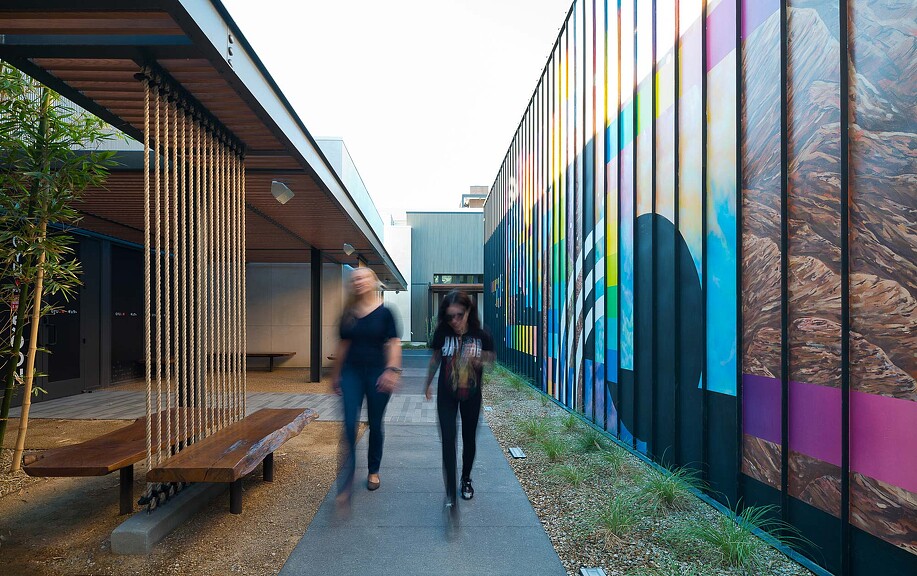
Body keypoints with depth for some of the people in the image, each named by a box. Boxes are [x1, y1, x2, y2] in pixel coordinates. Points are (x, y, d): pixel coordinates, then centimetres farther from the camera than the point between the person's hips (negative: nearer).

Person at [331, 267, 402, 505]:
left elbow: (394, 344, -8)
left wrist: (392, 370, -21)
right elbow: (343, 345, 14)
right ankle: (346, 480, -3)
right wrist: (336, 374, 17)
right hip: (351, 373, 2)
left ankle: (373, 472, 31)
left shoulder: (384, 313, -3)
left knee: (375, 425, 11)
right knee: (349, 424, -8)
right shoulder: (348, 314, 7)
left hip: (377, 373, -2)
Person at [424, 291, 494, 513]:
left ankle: (466, 479, 41)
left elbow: (490, 360, -3)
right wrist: (427, 384, 13)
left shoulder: (481, 336, -18)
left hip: (471, 395, 1)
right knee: (448, 440, -8)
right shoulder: (442, 333, -16)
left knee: (469, 438, 16)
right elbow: (435, 359, 1)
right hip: (446, 395, -1)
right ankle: (450, 493, -2)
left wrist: (479, 361, -26)